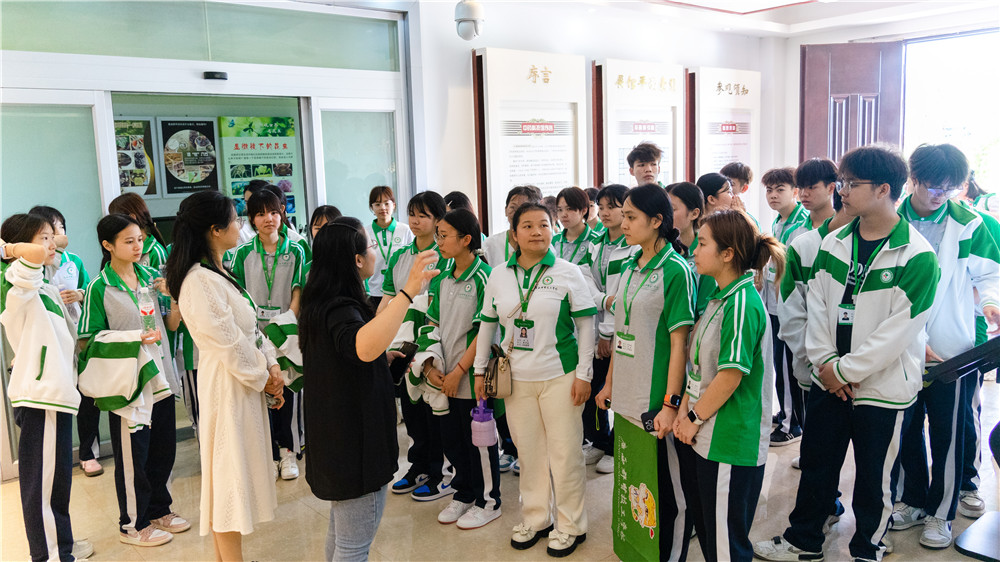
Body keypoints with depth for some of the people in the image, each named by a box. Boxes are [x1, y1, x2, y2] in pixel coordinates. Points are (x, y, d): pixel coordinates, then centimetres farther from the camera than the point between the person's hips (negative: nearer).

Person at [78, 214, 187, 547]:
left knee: (163, 449, 15)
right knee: (133, 456, 6)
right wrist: (136, 337, -19)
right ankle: (132, 524, 23)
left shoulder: (149, 275, 5)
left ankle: (158, 510, 34)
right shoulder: (99, 288, -9)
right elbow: (93, 338, -11)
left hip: (160, 377, 5)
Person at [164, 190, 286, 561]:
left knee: (236, 472, 17)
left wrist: (271, 365, 0)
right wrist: (263, 378, -9)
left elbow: (251, 327, 11)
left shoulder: (218, 273, 11)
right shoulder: (199, 282, -21)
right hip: (227, 387, -10)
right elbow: (229, 343, -21)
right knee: (230, 475, -1)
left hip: (247, 383, 10)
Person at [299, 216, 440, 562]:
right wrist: (408, 291, -54)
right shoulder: (340, 309, -25)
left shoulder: (320, 304, 7)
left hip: (335, 439, 10)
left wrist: (383, 359, 22)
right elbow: (364, 347, -49)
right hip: (355, 443, -10)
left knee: (340, 533, 25)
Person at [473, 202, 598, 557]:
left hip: (559, 376, -3)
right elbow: (487, 324, 13)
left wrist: (583, 374, -6)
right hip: (516, 378, 4)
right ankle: (535, 518, 31)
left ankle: (570, 525, 22)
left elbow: (586, 324, -3)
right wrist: (480, 370, 12)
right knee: (528, 452, 13)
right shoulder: (499, 276, 6)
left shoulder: (568, 272, -5)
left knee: (565, 453, 4)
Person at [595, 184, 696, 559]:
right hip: (625, 399, 7)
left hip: (656, 401, -7)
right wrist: (609, 383, 15)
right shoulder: (630, 267, 9)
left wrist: (671, 403, -17)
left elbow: (679, 341, -14)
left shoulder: (675, 270, -12)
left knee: (667, 486, 6)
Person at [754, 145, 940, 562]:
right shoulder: (833, 243, 3)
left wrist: (845, 371, -15)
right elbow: (816, 306, 4)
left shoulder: (917, 256, -15)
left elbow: (897, 331, -18)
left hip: (882, 387, -5)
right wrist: (825, 362, -6)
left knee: (873, 477, 10)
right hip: (829, 381, 5)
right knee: (815, 464, 16)